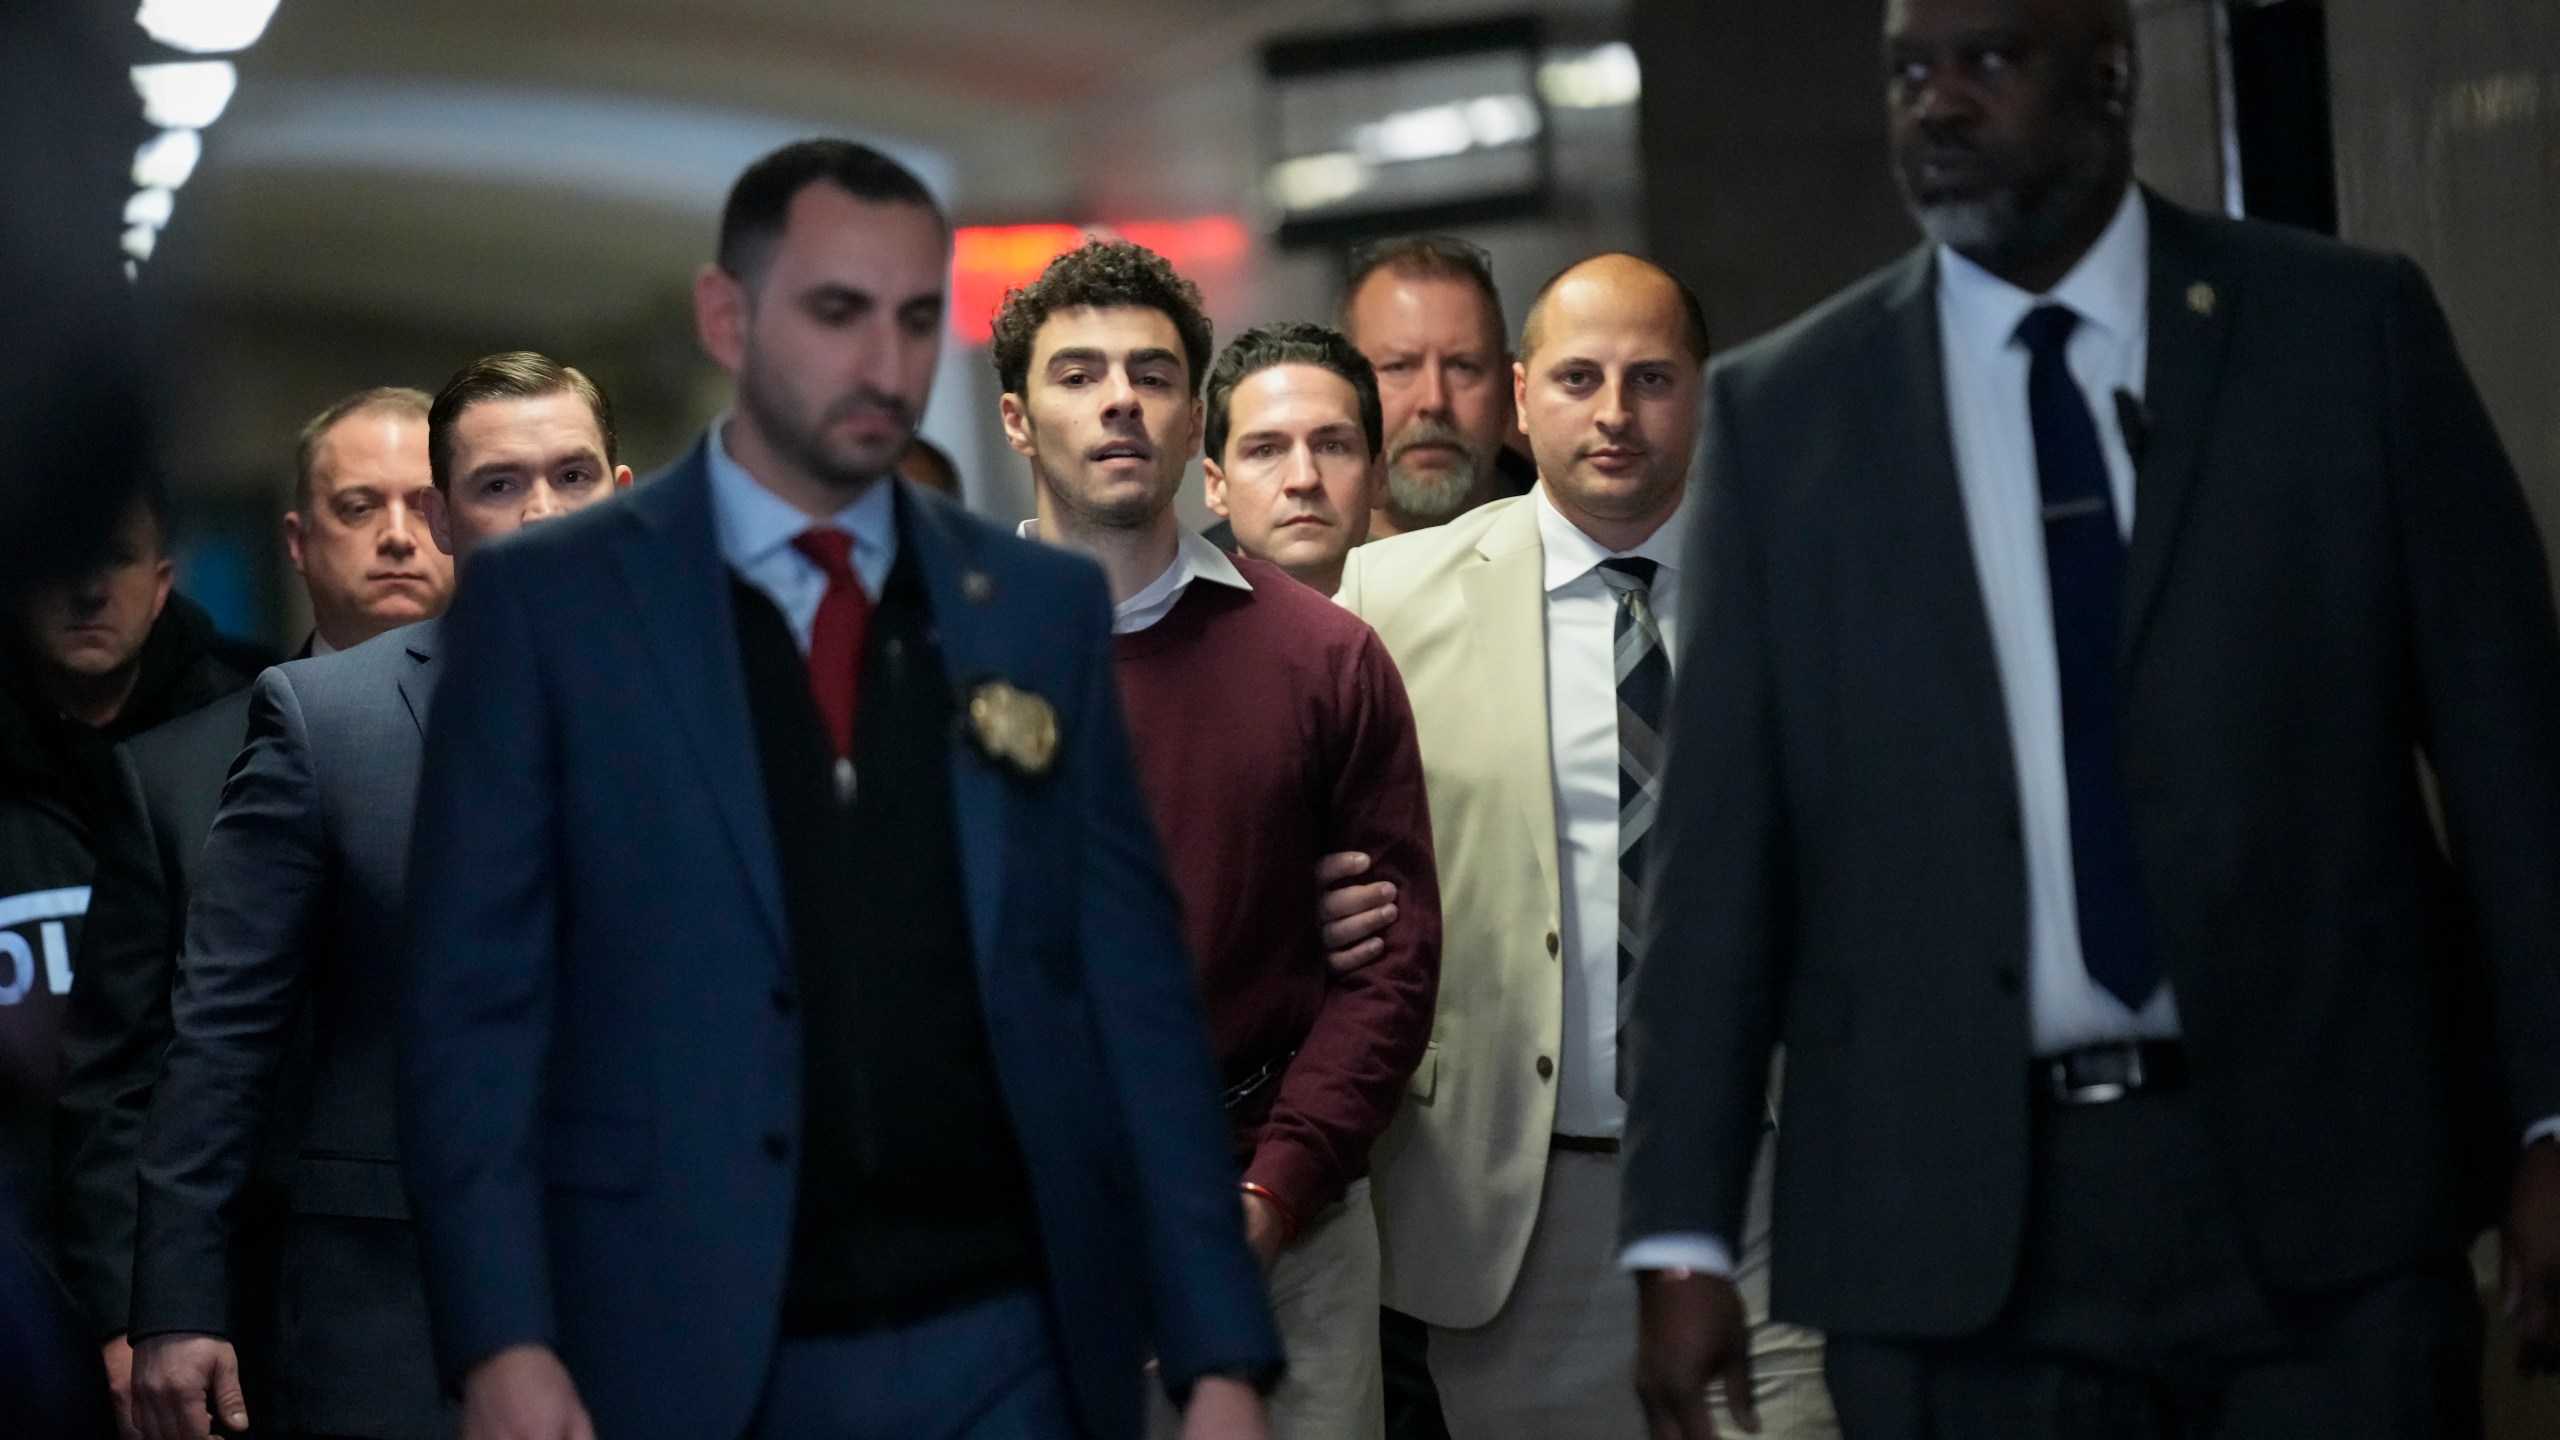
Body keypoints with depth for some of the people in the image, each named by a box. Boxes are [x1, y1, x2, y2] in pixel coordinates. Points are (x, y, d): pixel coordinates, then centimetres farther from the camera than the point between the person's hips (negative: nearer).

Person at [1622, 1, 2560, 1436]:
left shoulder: (2351, 329, 5)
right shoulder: (1785, 409, 6)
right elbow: (1725, 840, 4)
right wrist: (1683, 1239, 0)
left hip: (2324, 1177, 0)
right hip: (1953, 1224, 1)